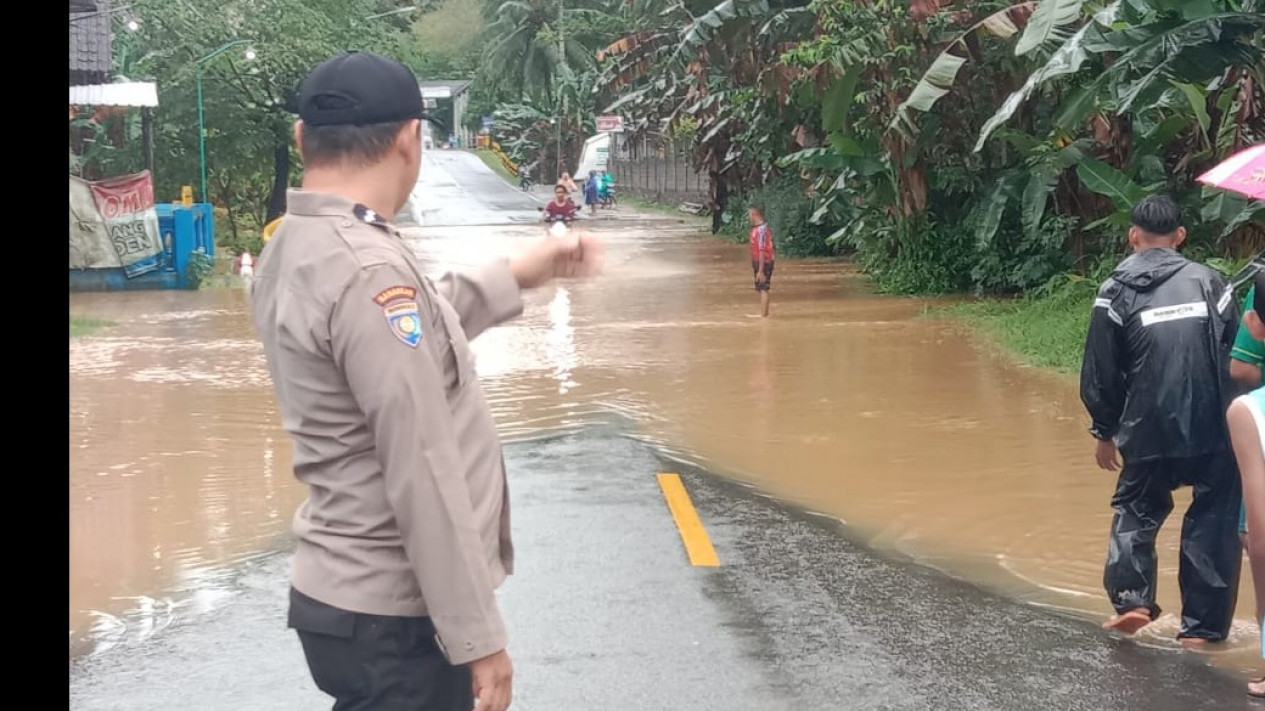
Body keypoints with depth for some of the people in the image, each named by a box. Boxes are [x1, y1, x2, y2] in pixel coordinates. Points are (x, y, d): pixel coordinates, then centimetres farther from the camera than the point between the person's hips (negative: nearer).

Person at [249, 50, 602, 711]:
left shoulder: (291, 251, 6)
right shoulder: (366, 269, -23)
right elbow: (422, 473, -24)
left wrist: (517, 275, 30)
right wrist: (478, 634, -20)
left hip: (346, 596, 9)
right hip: (392, 619, -9)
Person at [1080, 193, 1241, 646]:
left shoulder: (1117, 291, 3)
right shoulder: (1209, 281, 6)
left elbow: (1100, 372, 3)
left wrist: (1104, 431, 14)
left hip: (1149, 432, 0)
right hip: (1216, 428, 1)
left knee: (1136, 510, 18)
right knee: (1214, 519, 10)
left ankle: (1131, 599, 0)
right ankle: (1202, 626, 9)